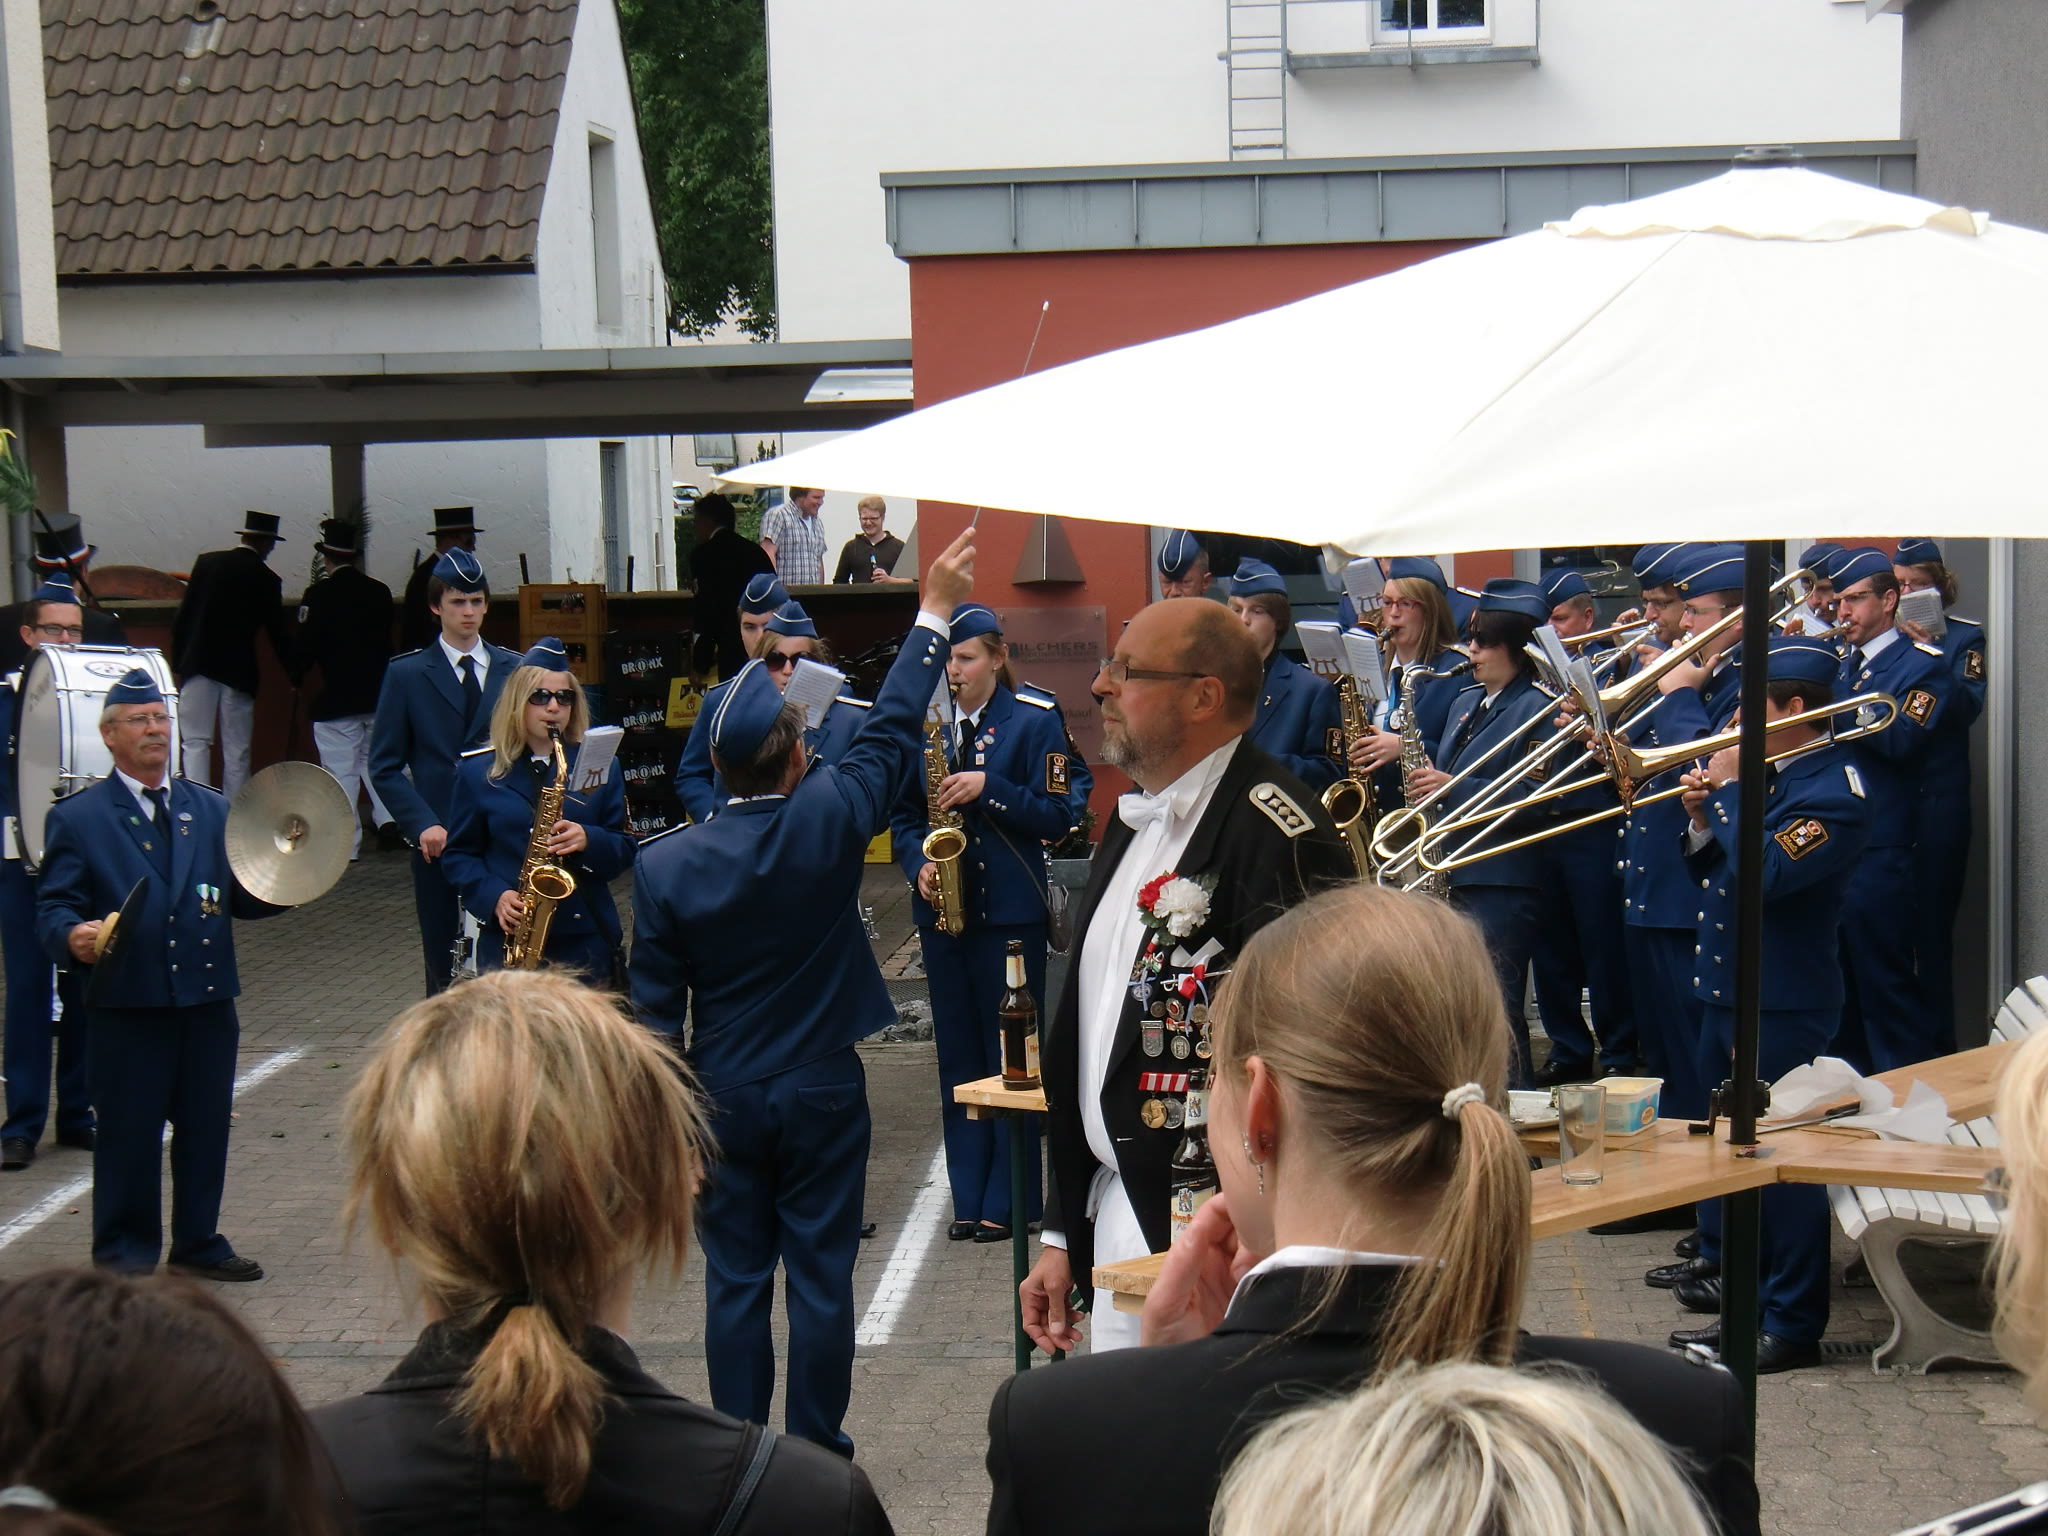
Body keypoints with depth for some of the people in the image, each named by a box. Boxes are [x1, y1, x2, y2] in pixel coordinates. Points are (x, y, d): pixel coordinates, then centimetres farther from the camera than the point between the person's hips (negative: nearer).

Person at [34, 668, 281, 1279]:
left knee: (206, 1129, 10)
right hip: (127, 1006, -4)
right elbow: (53, 906, -4)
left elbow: (241, 896, 15)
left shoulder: (212, 810, 16)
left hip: (208, 1000, 4)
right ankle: (124, 1254, 13)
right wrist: (72, 936, -26)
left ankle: (199, 1244, 24)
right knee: (127, 1136, 1)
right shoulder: (77, 817, 2)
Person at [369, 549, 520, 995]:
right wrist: (422, 825, -12)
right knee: (444, 968, 2)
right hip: (439, 840, -1)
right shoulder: (406, 674, 5)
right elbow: (385, 766, 2)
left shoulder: (515, 670, 10)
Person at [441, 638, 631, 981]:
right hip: (506, 939, -1)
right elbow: (458, 854, 8)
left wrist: (588, 841, -14)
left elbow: (624, 850, 8)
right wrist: (494, 896, -10)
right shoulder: (479, 772, 7)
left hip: (585, 938, 1)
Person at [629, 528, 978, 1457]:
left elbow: (655, 1009, -5)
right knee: (821, 1277, 7)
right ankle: (817, 1453, 13)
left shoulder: (665, 865, -10)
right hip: (824, 1091, -1)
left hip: (724, 1100, 1)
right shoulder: (829, 822, -14)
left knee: (735, 1280, 9)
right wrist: (933, 614, 8)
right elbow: (891, 732, -1)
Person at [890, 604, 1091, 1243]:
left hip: (1010, 909, -4)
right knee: (958, 1057, 8)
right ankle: (969, 1199, 14)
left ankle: (1010, 1202, 6)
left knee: (1010, 1054, 0)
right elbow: (904, 814, 14)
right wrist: (918, 865, -4)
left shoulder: (1033, 721, -3)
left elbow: (1059, 812, -8)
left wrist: (987, 789, -18)